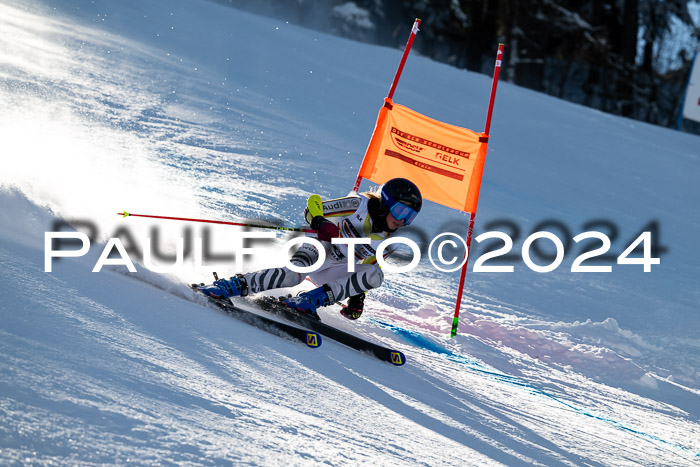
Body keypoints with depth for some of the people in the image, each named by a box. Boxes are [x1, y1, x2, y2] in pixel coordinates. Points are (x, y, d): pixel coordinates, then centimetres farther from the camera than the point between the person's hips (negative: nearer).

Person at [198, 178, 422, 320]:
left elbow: (367, 266, 17)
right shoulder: (360, 205, -13)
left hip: (335, 271, 6)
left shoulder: (390, 240, 4)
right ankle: (234, 285, -29)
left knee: (376, 276, -22)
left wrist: (357, 295, 8)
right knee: (292, 275, -38)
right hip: (317, 249, -6)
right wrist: (322, 224, -34)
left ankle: (310, 300, -25)